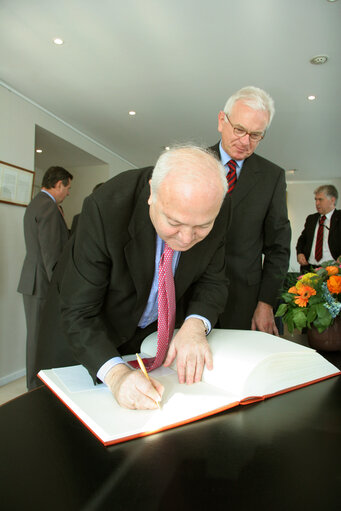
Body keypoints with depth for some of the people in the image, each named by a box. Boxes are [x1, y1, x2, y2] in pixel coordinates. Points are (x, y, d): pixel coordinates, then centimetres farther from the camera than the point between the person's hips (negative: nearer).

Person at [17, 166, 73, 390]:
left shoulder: (34, 204, 17)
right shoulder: (49, 207, -15)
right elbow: (51, 252, -21)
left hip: (32, 281, 10)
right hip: (43, 282, -10)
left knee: (36, 335, 17)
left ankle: (34, 385, 30)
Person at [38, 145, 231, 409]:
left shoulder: (218, 209, -22)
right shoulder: (106, 206, -34)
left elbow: (213, 281, -10)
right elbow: (78, 311, -31)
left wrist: (195, 326, -29)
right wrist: (116, 374, -44)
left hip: (158, 330, 3)